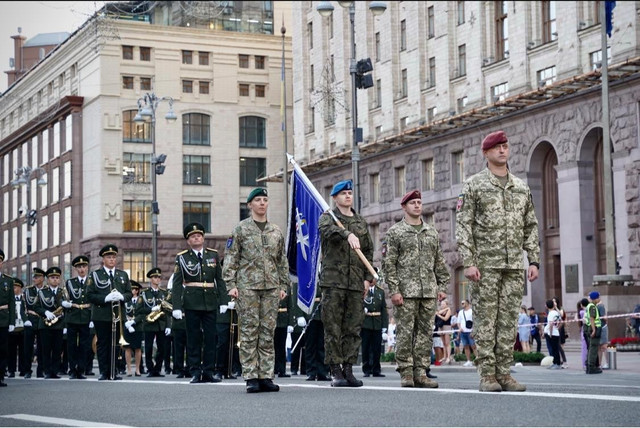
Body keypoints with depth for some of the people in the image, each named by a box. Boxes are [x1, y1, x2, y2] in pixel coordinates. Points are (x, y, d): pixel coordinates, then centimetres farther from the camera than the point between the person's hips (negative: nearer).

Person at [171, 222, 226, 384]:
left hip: (210, 302, 2)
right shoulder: (182, 258, 2)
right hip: (191, 303, -2)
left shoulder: (213, 255, 9)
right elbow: (176, 284, -2)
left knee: (210, 337, 3)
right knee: (193, 338, 1)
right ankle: (195, 373, 6)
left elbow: (220, 280, 10)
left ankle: (208, 372, 9)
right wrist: (176, 306, -9)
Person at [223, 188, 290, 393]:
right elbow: (230, 259, 0)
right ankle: (251, 378, -3)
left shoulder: (276, 231, 14)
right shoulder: (240, 229, 3)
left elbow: (282, 261, 18)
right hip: (247, 286, -4)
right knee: (249, 332, -5)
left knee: (268, 332, 2)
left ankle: (266, 377, 5)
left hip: (271, 287, 4)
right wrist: (231, 284, -8)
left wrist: (284, 285, 11)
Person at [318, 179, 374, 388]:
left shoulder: (361, 222, 19)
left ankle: (348, 369, 7)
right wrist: (347, 234, -38)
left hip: (356, 283, 4)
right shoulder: (327, 218, 6)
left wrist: (367, 277, 9)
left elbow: (369, 251, 19)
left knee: (353, 329, 2)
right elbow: (328, 229, -19)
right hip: (333, 280, -4)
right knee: (333, 328, -4)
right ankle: (335, 371, -2)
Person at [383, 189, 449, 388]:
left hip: (429, 291, 4)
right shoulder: (395, 232, 3)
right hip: (406, 291, -4)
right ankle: (406, 373, 0)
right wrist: (394, 290, -10)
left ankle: (421, 373, 7)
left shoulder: (432, 232, 16)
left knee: (425, 332, 3)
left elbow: (440, 262, 18)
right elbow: (389, 263, -2)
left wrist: (442, 286, 9)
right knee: (405, 332, -4)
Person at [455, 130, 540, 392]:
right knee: (486, 321, -3)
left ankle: (504, 374, 8)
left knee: (508, 321, 4)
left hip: (514, 265, 4)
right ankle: (487, 375, -1)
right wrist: (468, 262, -12)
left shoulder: (521, 188, 15)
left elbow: (531, 227, 17)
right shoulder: (474, 185, 1)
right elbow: (463, 226, -4)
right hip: (485, 264, -4)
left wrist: (534, 261, 7)